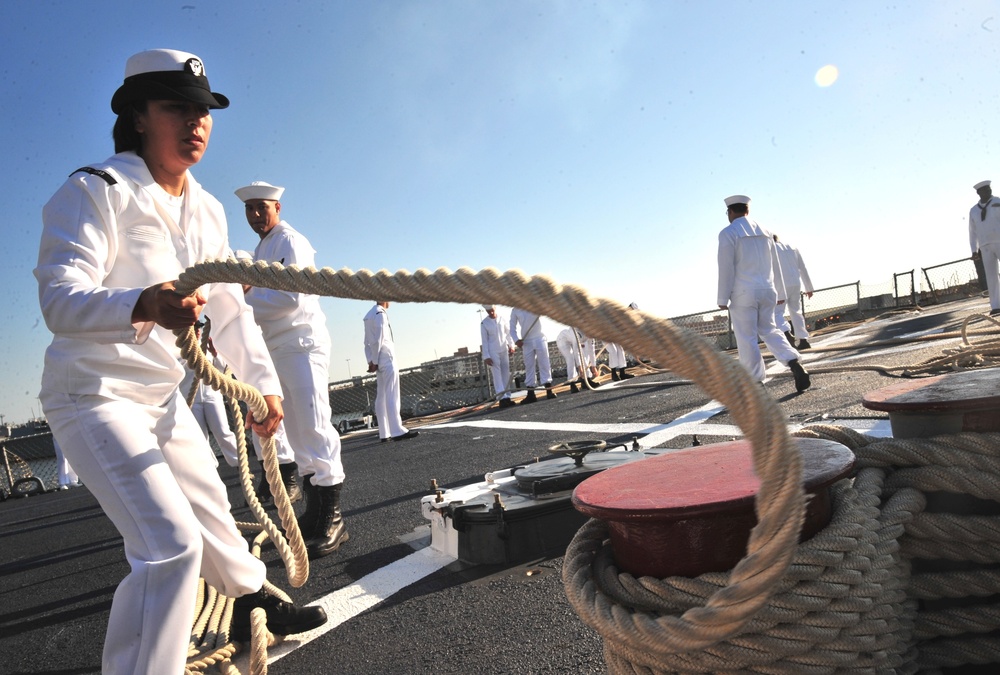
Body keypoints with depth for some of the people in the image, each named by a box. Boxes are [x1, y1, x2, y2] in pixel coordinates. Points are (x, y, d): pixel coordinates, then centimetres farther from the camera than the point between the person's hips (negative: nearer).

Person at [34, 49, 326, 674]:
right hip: (95, 395, -7)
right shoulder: (96, 190, -16)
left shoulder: (207, 210, 6)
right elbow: (60, 300, -29)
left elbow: (230, 307, 9)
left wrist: (263, 383, 3)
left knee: (210, 510, 22)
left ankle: (254, 605, 45)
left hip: (163, 396, 8)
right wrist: (143, 305, -49)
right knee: (171, 544, -19)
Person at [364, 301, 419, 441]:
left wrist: (371, 361, 8)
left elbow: (367, 343, 14)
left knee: (381, 398, 6)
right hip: (386, 359, -9)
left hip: (378, 361, 9)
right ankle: (397, 431, -17)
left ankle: (384, 434, 7)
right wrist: (375, 361, -12)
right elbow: (378, 340, -15)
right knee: (392, 396, -12)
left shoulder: (369, 315, 18)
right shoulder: (381, 314, -9)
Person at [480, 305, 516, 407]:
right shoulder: (484, 323, -3)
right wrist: (486, 356, -7)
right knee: (497, 375, -8)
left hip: (504, 350, 4)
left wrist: (511, 345, 1)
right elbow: (484, 340, -4)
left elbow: (508, 333, 12)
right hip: (493, 352, -4)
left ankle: (507, 397, 11)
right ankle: (502, 398, -13)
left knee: (506, 374, 5)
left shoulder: (502, 320, 6)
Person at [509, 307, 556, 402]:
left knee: (544, 363, -1)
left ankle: (549, 391, 2)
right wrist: (516, 340, -8)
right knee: (529, 366, 3)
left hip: (539, 338, -2)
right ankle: (531, 394, 6)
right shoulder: (515, 311, 4)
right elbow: (513, 328, 8)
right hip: (526, 341, 2)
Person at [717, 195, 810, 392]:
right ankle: (794, 363, -2)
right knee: (769, 330, 18)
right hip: (767, 291, 6)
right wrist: (780, 293, 23)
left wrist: (723, 299, -9)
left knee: (746, 339, 1)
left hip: (743, 294, -6)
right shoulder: (764, 232, 13)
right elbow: (775, 265, 16)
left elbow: (726, 268, -12)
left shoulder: (728, 233, -7)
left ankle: (755, 384, 6)